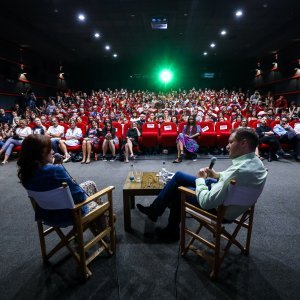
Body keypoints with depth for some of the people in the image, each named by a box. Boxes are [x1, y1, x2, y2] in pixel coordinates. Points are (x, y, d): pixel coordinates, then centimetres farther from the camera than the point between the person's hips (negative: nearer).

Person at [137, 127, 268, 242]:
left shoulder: (239, 170, -34)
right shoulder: (254, 161, -5)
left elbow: (206, 202, -30)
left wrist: (200, 179, -13)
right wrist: (217, 175, 2)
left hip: (221, 210, -8)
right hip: (224, 196, 9)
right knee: (178, 176, 11)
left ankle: (154, 210, 31)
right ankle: (156, 209, 24)